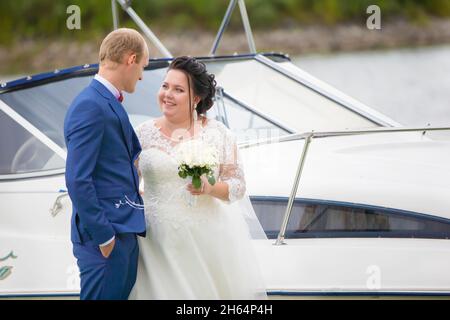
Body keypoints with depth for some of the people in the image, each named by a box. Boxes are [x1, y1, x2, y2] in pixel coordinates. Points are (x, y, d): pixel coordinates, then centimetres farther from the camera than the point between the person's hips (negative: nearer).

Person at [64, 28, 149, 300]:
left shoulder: (110, 103, 13)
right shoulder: (90, 106, -16)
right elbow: (78, 180, -20)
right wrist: (103, 236, -18)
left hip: (126, 232, 10)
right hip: (107, 237, -10)